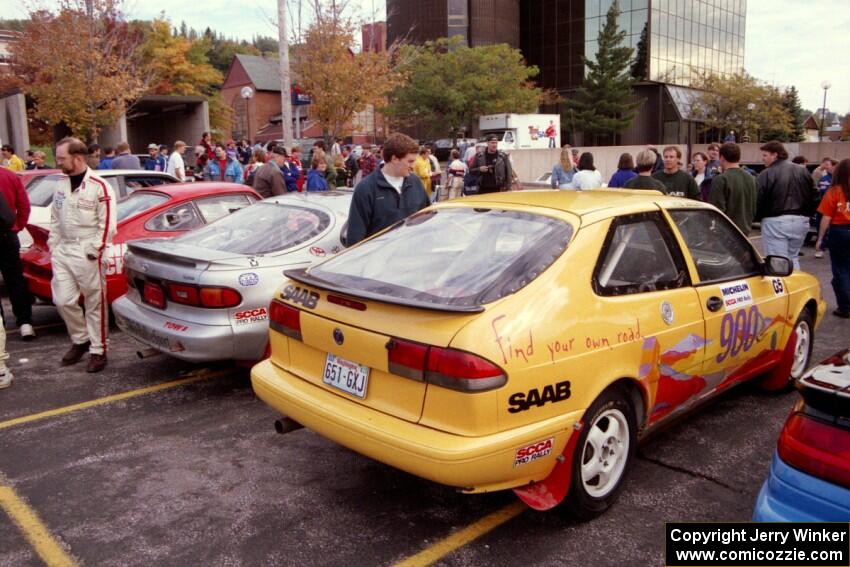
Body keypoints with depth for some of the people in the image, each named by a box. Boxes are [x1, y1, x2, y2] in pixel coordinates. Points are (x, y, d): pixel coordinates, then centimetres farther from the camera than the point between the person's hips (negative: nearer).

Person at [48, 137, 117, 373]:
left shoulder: (99, 186, -11)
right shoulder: (61, 185, 11)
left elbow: (107, 225, -12)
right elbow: (55, 219, 19)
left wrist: (93, 251, -14)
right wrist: (53, 246, 12)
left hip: (87, 253, -6)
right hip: (62, 251, 7)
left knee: (95, 304, 2)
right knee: (63, 301, 6)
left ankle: (98, 350, 12)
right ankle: (81, 340, 27)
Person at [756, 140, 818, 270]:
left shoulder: (766, 174, -11)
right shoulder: (803, 171, 9)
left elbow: (757, 201, -11)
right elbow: (813, 196, 13)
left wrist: (757, 218, 4)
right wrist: (806, 215, 21)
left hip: (775, 222, -6)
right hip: (800, 221, 6)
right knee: (793, 259, 20)